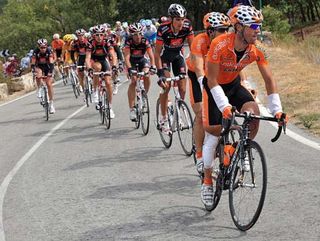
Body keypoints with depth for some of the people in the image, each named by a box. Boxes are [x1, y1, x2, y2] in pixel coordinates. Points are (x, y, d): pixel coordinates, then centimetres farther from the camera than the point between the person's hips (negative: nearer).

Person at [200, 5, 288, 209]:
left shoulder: (256, 50, -20)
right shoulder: (220, 45, -32)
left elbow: (269, 79, -15)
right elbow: (212, 80, -29)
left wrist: (277, 109, -23)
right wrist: (224, 106, -39)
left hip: (234, 85, 4)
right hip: (214, 87, -3)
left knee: (253, 111, -26)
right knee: (213, 133, -5)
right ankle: (207, 181, 12)